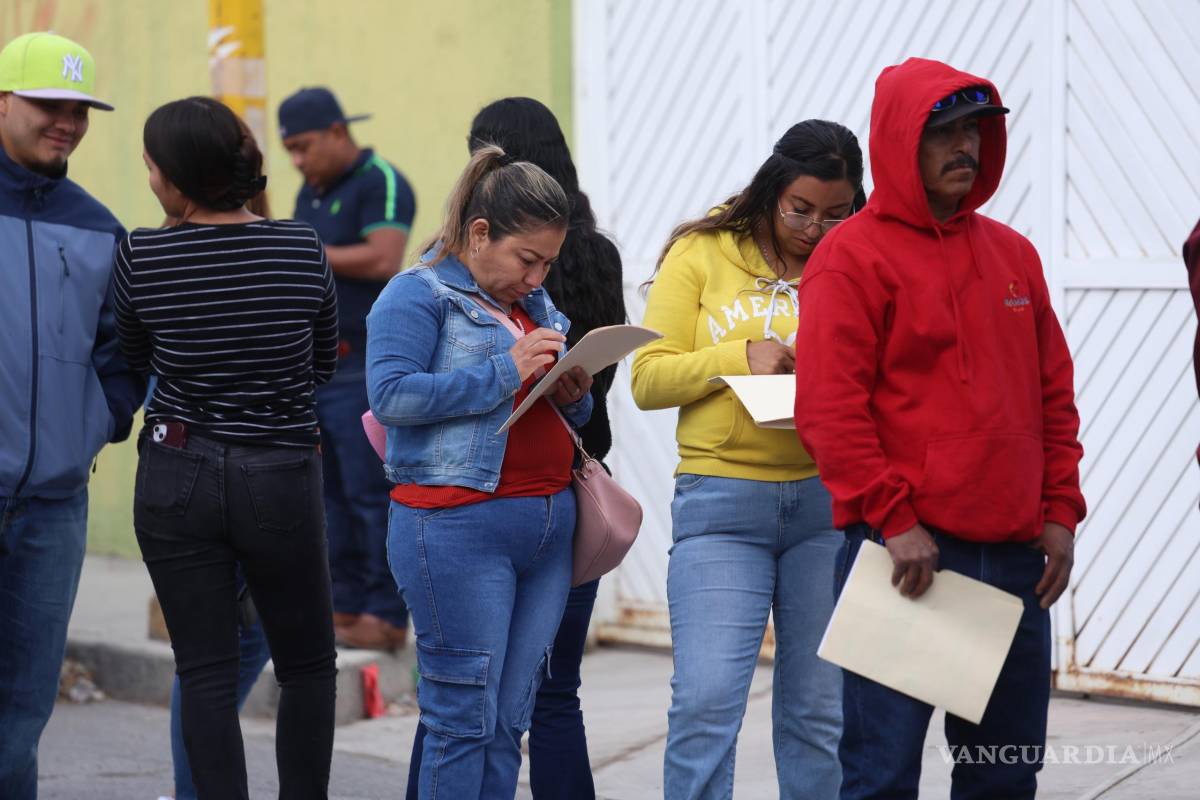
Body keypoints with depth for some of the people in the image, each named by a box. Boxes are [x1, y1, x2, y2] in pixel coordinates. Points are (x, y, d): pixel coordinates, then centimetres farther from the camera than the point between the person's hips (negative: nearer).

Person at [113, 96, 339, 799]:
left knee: (206, 673, 5)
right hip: (282, 476, 1)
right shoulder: (303, 250, -4)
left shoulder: (142, 257, -9)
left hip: (178, 478, -1)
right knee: (308, 666, 15)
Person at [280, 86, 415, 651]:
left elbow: (383, 259, -21)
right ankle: (345, 608, 13)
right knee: (327, 493, 8)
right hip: (314, 366, 9)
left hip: (362, 366, -9)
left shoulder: (380, 184, -8)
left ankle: (386, 617, -5)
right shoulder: (311, 192, 20)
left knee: (371, 493, -8)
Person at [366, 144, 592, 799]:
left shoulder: (536, 305, 18)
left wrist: (572, 396, 0)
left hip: (548, 526, 7)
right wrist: (506, 371, -17)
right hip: (458, 525, -7)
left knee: (509, 720, 7)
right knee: (464, 716, -6)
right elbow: (390, 395, -17)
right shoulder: (419, 295, -3)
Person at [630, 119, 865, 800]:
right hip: (722, 498, -2)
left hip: (829, 499, 2)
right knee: (706, 701, -11)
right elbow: (649, 379, 0)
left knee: (821, 708, 7)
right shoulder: (702, 256, 3)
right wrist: (743, 356, -13)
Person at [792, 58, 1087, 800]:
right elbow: (829, 407, -12)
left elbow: (1054, 395, 17)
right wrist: (893, 519, -16)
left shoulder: (1012, 253, 14)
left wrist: (1060, 511, 7)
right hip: (907, 550, -6)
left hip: (1014, 555, 6)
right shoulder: (854, 257, -5)